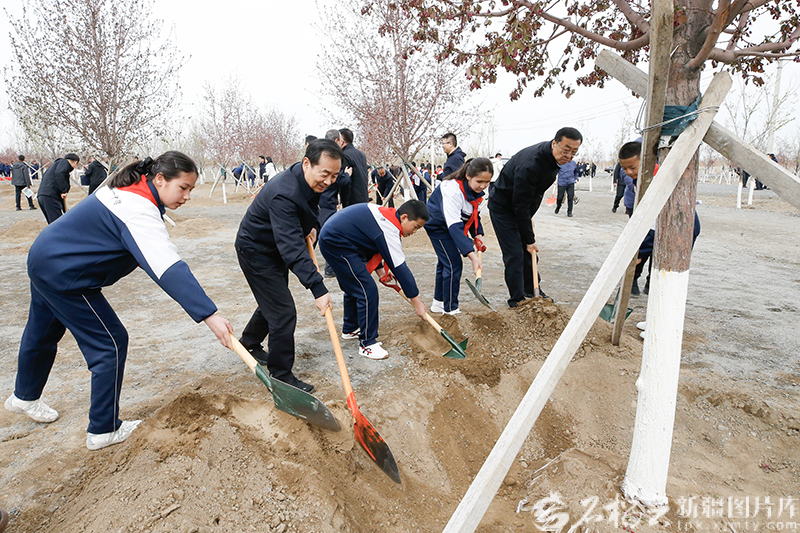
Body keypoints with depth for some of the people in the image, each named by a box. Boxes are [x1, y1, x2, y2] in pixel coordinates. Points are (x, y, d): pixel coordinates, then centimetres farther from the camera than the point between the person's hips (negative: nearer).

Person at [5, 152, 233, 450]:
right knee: (111, 343, -3)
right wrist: (210, 315, -49)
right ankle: (103, 430, 10)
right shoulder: (140, 213, -31)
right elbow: (169, 270, -43)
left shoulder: (127, 189, 0)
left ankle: (25, 396, 56)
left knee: (43, 332, 29)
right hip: (64, 277, -10)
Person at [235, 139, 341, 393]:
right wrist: (318, 288, -49)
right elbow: (292, 248, -45)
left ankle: (250, 342, 48)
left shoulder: (310, 182, -9)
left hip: (276, 247, 9)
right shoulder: (283, 194, -38)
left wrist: (309, 227, -3)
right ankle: (281, 377, 4)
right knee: (284, 312, -10)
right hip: (256, 251, -9)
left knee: (273, 301, 23)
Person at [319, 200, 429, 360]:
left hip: (332, 237, 11)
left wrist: (380, 269, 11)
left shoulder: (386, 214, 6)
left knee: (353, 287, 22)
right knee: (367, 291, -11)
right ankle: (367, 344, -2)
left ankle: (350, 329, 40)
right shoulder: (388, 230, -23)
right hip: (336, 245, -11)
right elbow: (399, 267, -22)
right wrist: (416, 301, -15)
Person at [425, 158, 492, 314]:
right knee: (453, 264, -13)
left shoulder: (477, 190, -11)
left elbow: (474, 213, 5)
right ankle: (450, 310, -1)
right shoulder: (452, 190, -37)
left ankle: (438, 303, 34)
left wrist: (477, 234, -13)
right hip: (438, 226, -9)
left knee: (445, 262, 18)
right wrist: (471, 255, -49)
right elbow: (454, 226, -43)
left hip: (451, 224, 9)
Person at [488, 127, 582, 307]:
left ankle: (532, 292, 26)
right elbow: (520, 206, -29)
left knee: (529, 252, 12)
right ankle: (517, 301, -1)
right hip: (503, 207, -8)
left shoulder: (553, 158, -5)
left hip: (522, 207, 8)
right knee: (514, 254, -10)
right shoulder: (529, 165, -34)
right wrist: (529, 239, -23)